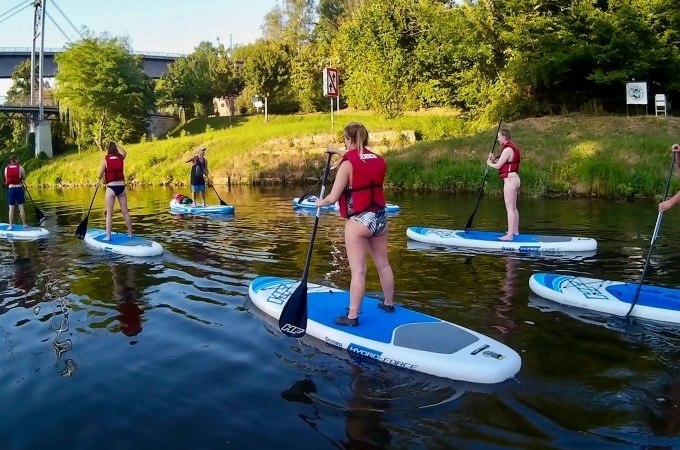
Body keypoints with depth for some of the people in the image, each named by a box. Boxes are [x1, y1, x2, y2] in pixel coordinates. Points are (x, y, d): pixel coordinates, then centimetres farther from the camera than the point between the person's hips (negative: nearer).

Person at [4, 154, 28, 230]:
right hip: (19, 188, -1)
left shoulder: (6, 168, 3)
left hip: (11, 189, 1)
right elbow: (24, 177, 1)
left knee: (11, 208, 4)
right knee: (21, 207, 6)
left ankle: (10, 225, 4)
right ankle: (24, 224, 11)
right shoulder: (20, 167, -3)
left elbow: (6, 180, 6)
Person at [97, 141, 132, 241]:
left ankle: (108, 236, -2)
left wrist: (98, 180, 20)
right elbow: (124, 152, 29)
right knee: (125, 211, 10)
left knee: (109, 213, 1)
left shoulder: (105, 160, -5)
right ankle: (130, 234, 16)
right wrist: (116, 144, 34)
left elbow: (100, 176, -1)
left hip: (111, 188, -3)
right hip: (121, 187, 3)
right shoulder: (121, 158, 4)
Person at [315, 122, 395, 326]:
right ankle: (388, 303, 36)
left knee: (358, 270, -3)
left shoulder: (347, 163, -13)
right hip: (380, 217, 6)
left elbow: (333, 198, -12)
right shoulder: (379, 160, 5)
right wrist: (338, 152, 40)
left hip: (358, 221, -6)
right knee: (383, 263, 20)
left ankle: (352, 316, 4)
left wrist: (320, 202, 9)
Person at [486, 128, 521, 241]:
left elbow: (498, 166, -14)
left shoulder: (508, 149, -15)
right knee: (513, 207, 16)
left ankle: (510, 235, -12)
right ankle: (515, 231, 24)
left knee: (510, 207, -11)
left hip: (510, 180, -10)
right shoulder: (512, 148, 17)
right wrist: (494, 159, 5)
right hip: (514, 178, 10)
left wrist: (489, 163, 5)